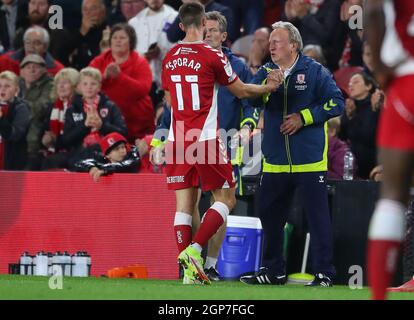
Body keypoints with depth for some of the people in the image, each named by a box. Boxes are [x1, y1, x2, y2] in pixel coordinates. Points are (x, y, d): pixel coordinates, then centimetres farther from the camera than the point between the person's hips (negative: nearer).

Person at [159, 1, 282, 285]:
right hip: (206, 140, -5)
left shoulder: (170, 58, 8)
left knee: (185, 204, 5)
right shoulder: (212, 55, -7)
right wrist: (270, 87, 19)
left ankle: (189, 272, 0)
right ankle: (193, 250, -11)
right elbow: (241, 91, 3)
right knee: (226, 199, 7)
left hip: (177, 141, 5)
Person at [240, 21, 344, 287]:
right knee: (270, 216, 11)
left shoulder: (314, 71, -3)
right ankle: (273, 271, 24)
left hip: (310, 162, -5)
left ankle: (324, 274, 1)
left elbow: (336, 103, -7)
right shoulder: (266, 72, 9)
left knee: (318, 217, -4)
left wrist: (303, 117, -13)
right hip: (275, 162, 5)